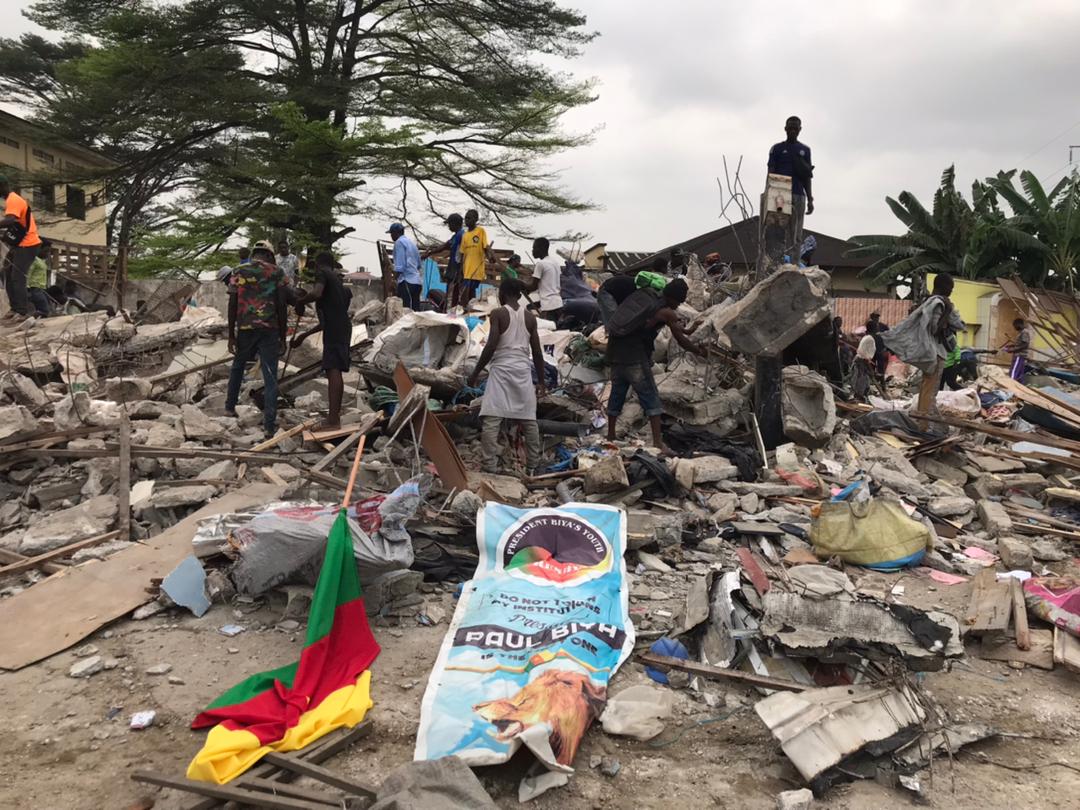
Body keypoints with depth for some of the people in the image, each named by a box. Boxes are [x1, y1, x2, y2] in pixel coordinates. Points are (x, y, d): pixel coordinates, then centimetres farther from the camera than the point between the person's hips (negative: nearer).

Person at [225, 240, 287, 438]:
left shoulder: (239, 272, 6)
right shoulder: (277, 273, 2)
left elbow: (232, 305, 2)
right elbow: (281, 306, -2)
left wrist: (231, 335, 6)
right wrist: (283, 336, 4)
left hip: (245, 329, 2)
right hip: (270, 330, -2)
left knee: (237, 366, 27)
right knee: (270, 377, -1)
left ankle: (230, 406, 38)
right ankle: (269, 426, -5)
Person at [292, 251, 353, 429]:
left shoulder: (322, 273, 3)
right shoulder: (336, 279, 29)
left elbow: (316, 293, -21)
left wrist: (301, 300, -1)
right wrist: (305, 335, 35)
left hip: (334, 329, -9)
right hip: (341, 328, 9)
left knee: (333, 370, -15)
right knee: (336, 371, 13)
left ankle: (332, 420, -22)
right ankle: (335, 416, 19)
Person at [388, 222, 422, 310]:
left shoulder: (399, 242, -3)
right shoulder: (412, 242, 22)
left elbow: (399, 266, -12)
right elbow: (419, 264, 25)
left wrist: (394, 279, -13)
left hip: (407, 281, -9)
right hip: (416, 281, 9)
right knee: (415, 311, 5)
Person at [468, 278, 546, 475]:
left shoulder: (498, 314, -4)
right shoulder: (530, 317, 9)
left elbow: (491, 346, -11)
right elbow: (537, 352, 9)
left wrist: (476, 372, -4)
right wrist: (541, 381, 17)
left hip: (501, 369, -4)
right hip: (523, 370, 5)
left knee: (491, 420, -5)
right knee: (529, 420, 11)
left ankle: (490, 467, -12)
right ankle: (532, 466, 17)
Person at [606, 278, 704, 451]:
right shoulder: (667, 313, -3)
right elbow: (681, 341, 2)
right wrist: (699, 351, 17)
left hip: (616, 352, 7)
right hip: (636, 357, -7)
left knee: (616, 395, 16)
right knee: (651, 399, -2)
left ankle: (610, 437, 24)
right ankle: (658, 442, -7)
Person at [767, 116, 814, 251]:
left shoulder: (805, 150, 17)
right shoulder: (777, 148, 10)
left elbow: (807, 177, 17)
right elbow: (771, 174, 4)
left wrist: (810, 199, 10)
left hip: (799, 195, 2)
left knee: (796, 234, -1)